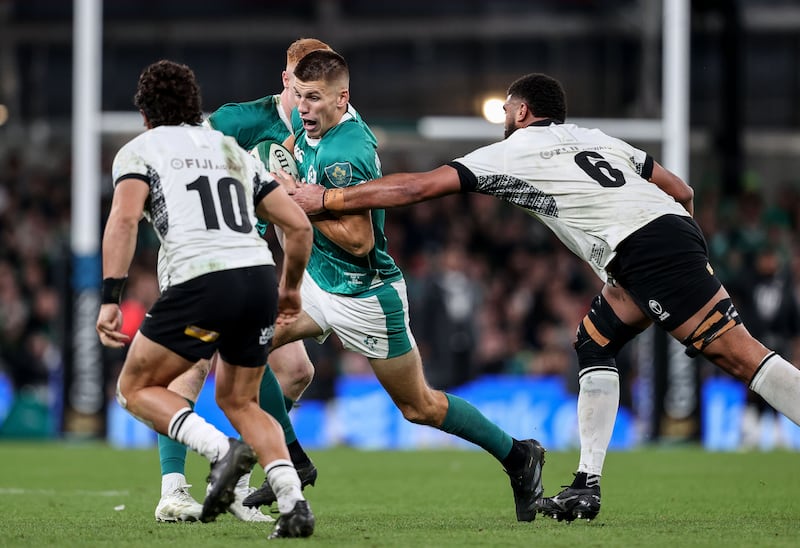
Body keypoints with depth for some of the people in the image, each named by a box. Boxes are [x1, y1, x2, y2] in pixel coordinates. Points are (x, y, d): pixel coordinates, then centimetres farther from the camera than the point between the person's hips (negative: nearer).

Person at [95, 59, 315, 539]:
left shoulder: (140, 151, 11)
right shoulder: (234, 151, 26)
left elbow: (125, 219, -9)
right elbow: (299, 226, 22)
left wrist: (111, 298, -14)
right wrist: (290, 289, 38)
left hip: (202, 283, -5)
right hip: (260, 276, 5)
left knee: (137, 388, 13)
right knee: (239, 401, 24)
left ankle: (222, 449, -12)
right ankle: (294, 503, 3)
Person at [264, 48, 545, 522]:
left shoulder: (344, 157, -29)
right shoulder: (308, 125, -2)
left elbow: (359, 241, -29)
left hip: (364, 298, -9)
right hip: (319, 282, 9)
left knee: (420, 407, 4)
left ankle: (518, 457, 22)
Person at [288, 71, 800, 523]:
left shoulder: (508, 153, 10)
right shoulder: (599, 140, 28)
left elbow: (415, 187, 8)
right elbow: (682, 191, 27)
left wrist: (325, 198, 15)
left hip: (642, 251, -7)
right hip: (675, 225, 7)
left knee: (738, 352, -13)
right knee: (595, 343, 16)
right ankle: (588, 486, 10)